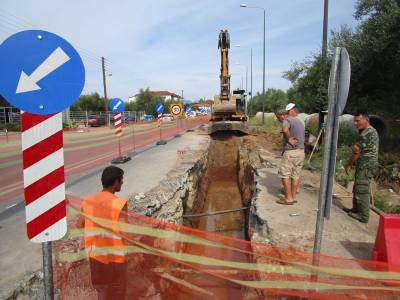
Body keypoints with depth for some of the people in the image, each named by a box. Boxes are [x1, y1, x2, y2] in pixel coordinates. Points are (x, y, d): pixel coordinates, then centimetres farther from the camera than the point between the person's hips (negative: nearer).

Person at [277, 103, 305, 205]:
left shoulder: (288, 120, -11)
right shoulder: (300, 122, 16)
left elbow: (285, 129, -31)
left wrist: (289, 139, -18)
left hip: (290, 151, -8)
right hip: (301, 151, 8)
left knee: (285, 175, 1)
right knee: (296, 175, 12)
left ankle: (288, 198, 3)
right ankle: (293, 197, 20)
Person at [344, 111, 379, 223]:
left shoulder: (367, 133, -17)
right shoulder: (371, 131, 17)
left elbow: (357, 151, -14)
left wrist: (349, 164, -4)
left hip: (366, 166, -10)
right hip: (364, 166, 10)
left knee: (362, 190, -5)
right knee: (357, 188, 17)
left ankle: (363, 216, 1)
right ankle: (356, 209, 29)